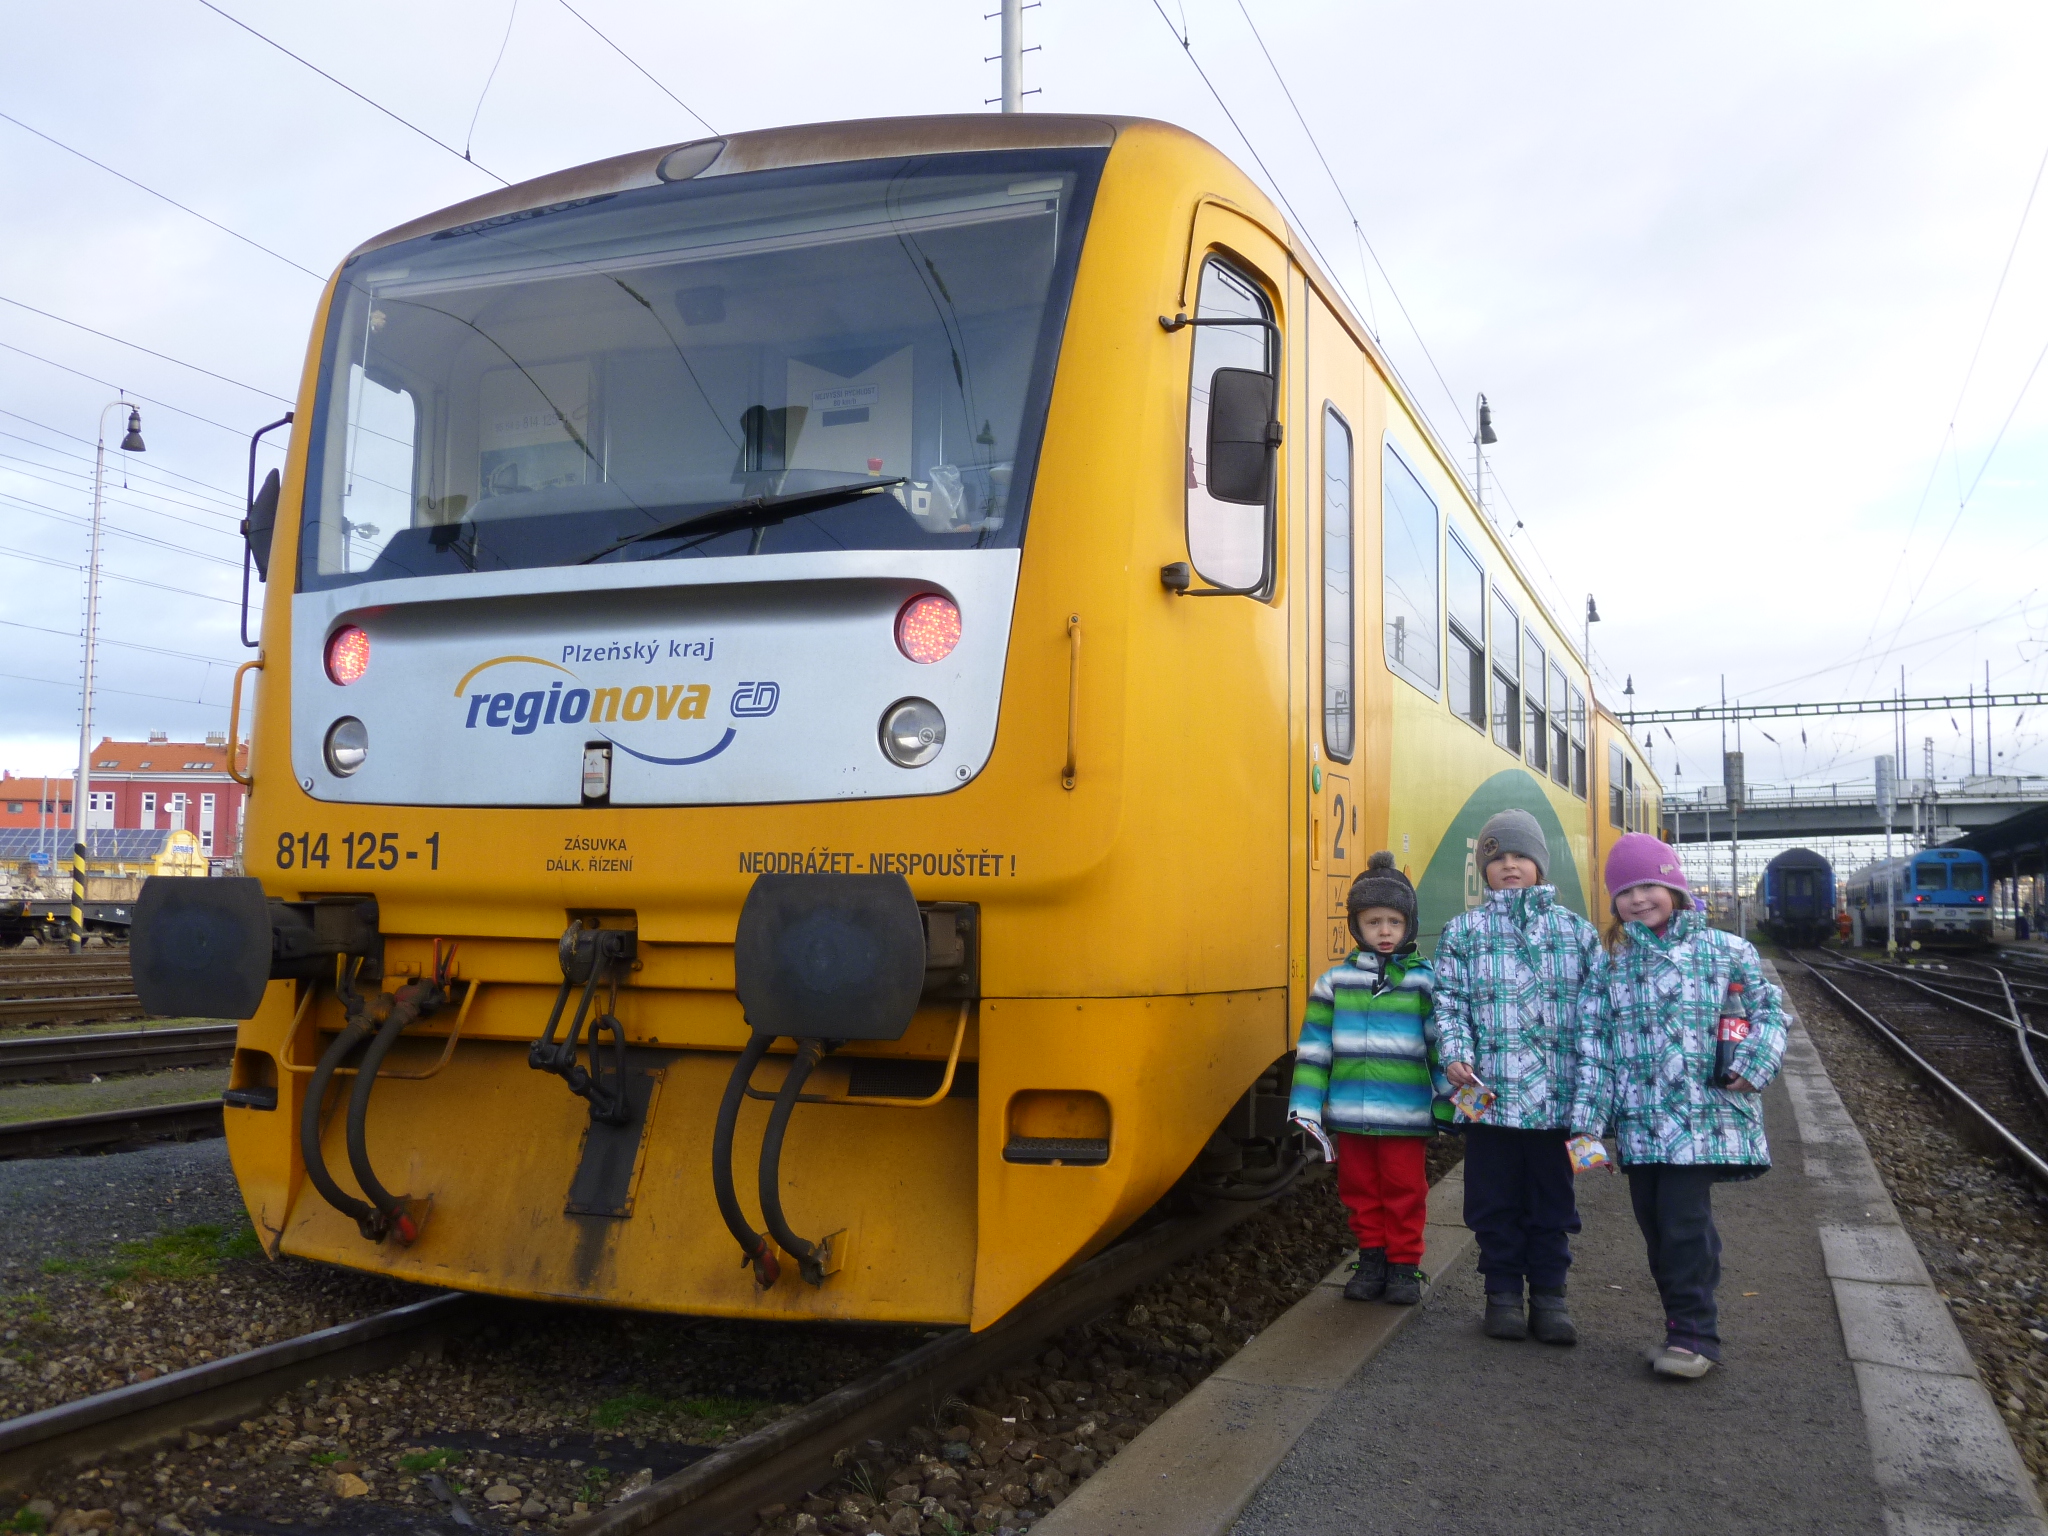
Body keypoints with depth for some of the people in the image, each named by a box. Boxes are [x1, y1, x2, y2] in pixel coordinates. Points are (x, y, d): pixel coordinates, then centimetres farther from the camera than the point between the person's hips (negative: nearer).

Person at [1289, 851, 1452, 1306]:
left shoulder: (1424, 982, -1)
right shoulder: (1334, 982, 3)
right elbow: (1314, 1049, 4)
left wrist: (1450, 1105, -3)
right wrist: (1305, 1108, 0)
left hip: (1406, 1116, -2)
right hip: (1351, 1115, 2)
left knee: (1404, 1190, 5)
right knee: (1360, 1189, 11)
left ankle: (1404, 1265, 19)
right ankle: (1372, 1259, 26)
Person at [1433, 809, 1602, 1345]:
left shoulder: (1578, 931, 7)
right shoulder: (1462, 932, 5)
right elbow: (1449, 1000, 2)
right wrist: (1455, 1055, -13)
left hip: (1559, 1095, 1)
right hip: (1490, 1094, -1)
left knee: (1552, 1199, 9)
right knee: (1495, 1200, 8)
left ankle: (1548, 1295, 21)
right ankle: (1503, 1291, 22)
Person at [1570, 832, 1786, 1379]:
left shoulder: (1725, 950, 2)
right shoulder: (1611, 963, 9)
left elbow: (1768, 1010, 8)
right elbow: (1594, 1043, 6)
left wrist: (1755, 1065, -11)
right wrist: (1587, 1121, 0)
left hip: (1703, 1117, -4)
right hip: (1640, 1123, 4)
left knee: (1685, 1223, -10)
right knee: (1655, 1226, 9)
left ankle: (1695, 1335, 3)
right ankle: (1685, 1329, 23)